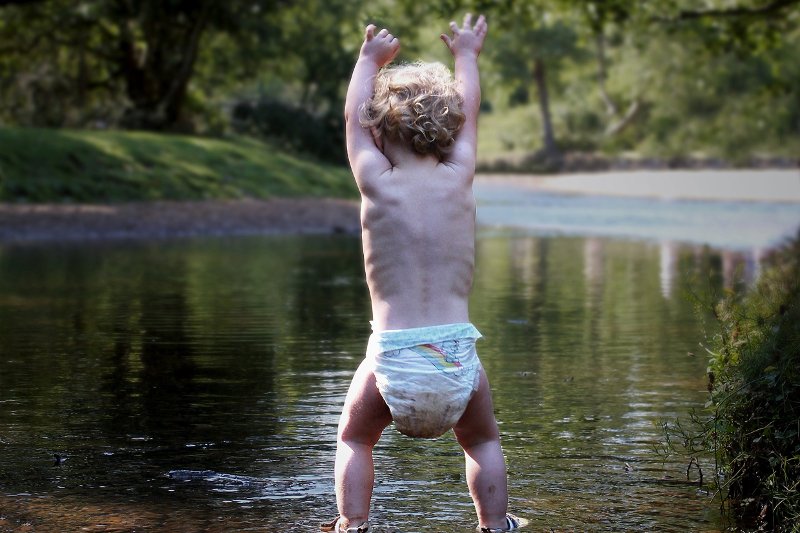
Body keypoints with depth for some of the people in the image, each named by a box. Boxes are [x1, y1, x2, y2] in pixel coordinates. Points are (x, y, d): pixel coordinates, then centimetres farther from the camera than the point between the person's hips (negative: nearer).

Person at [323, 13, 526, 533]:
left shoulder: (377, 183, -1)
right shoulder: (459, 179, 3)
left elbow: (353, 118, 19)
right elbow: (469, 115, 23)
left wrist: (371, 60, 35)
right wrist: (467, 55, 40)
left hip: (392, 355, -1)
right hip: (457, 353, 1)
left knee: (354, 440, 23)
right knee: (483, 442, 26)